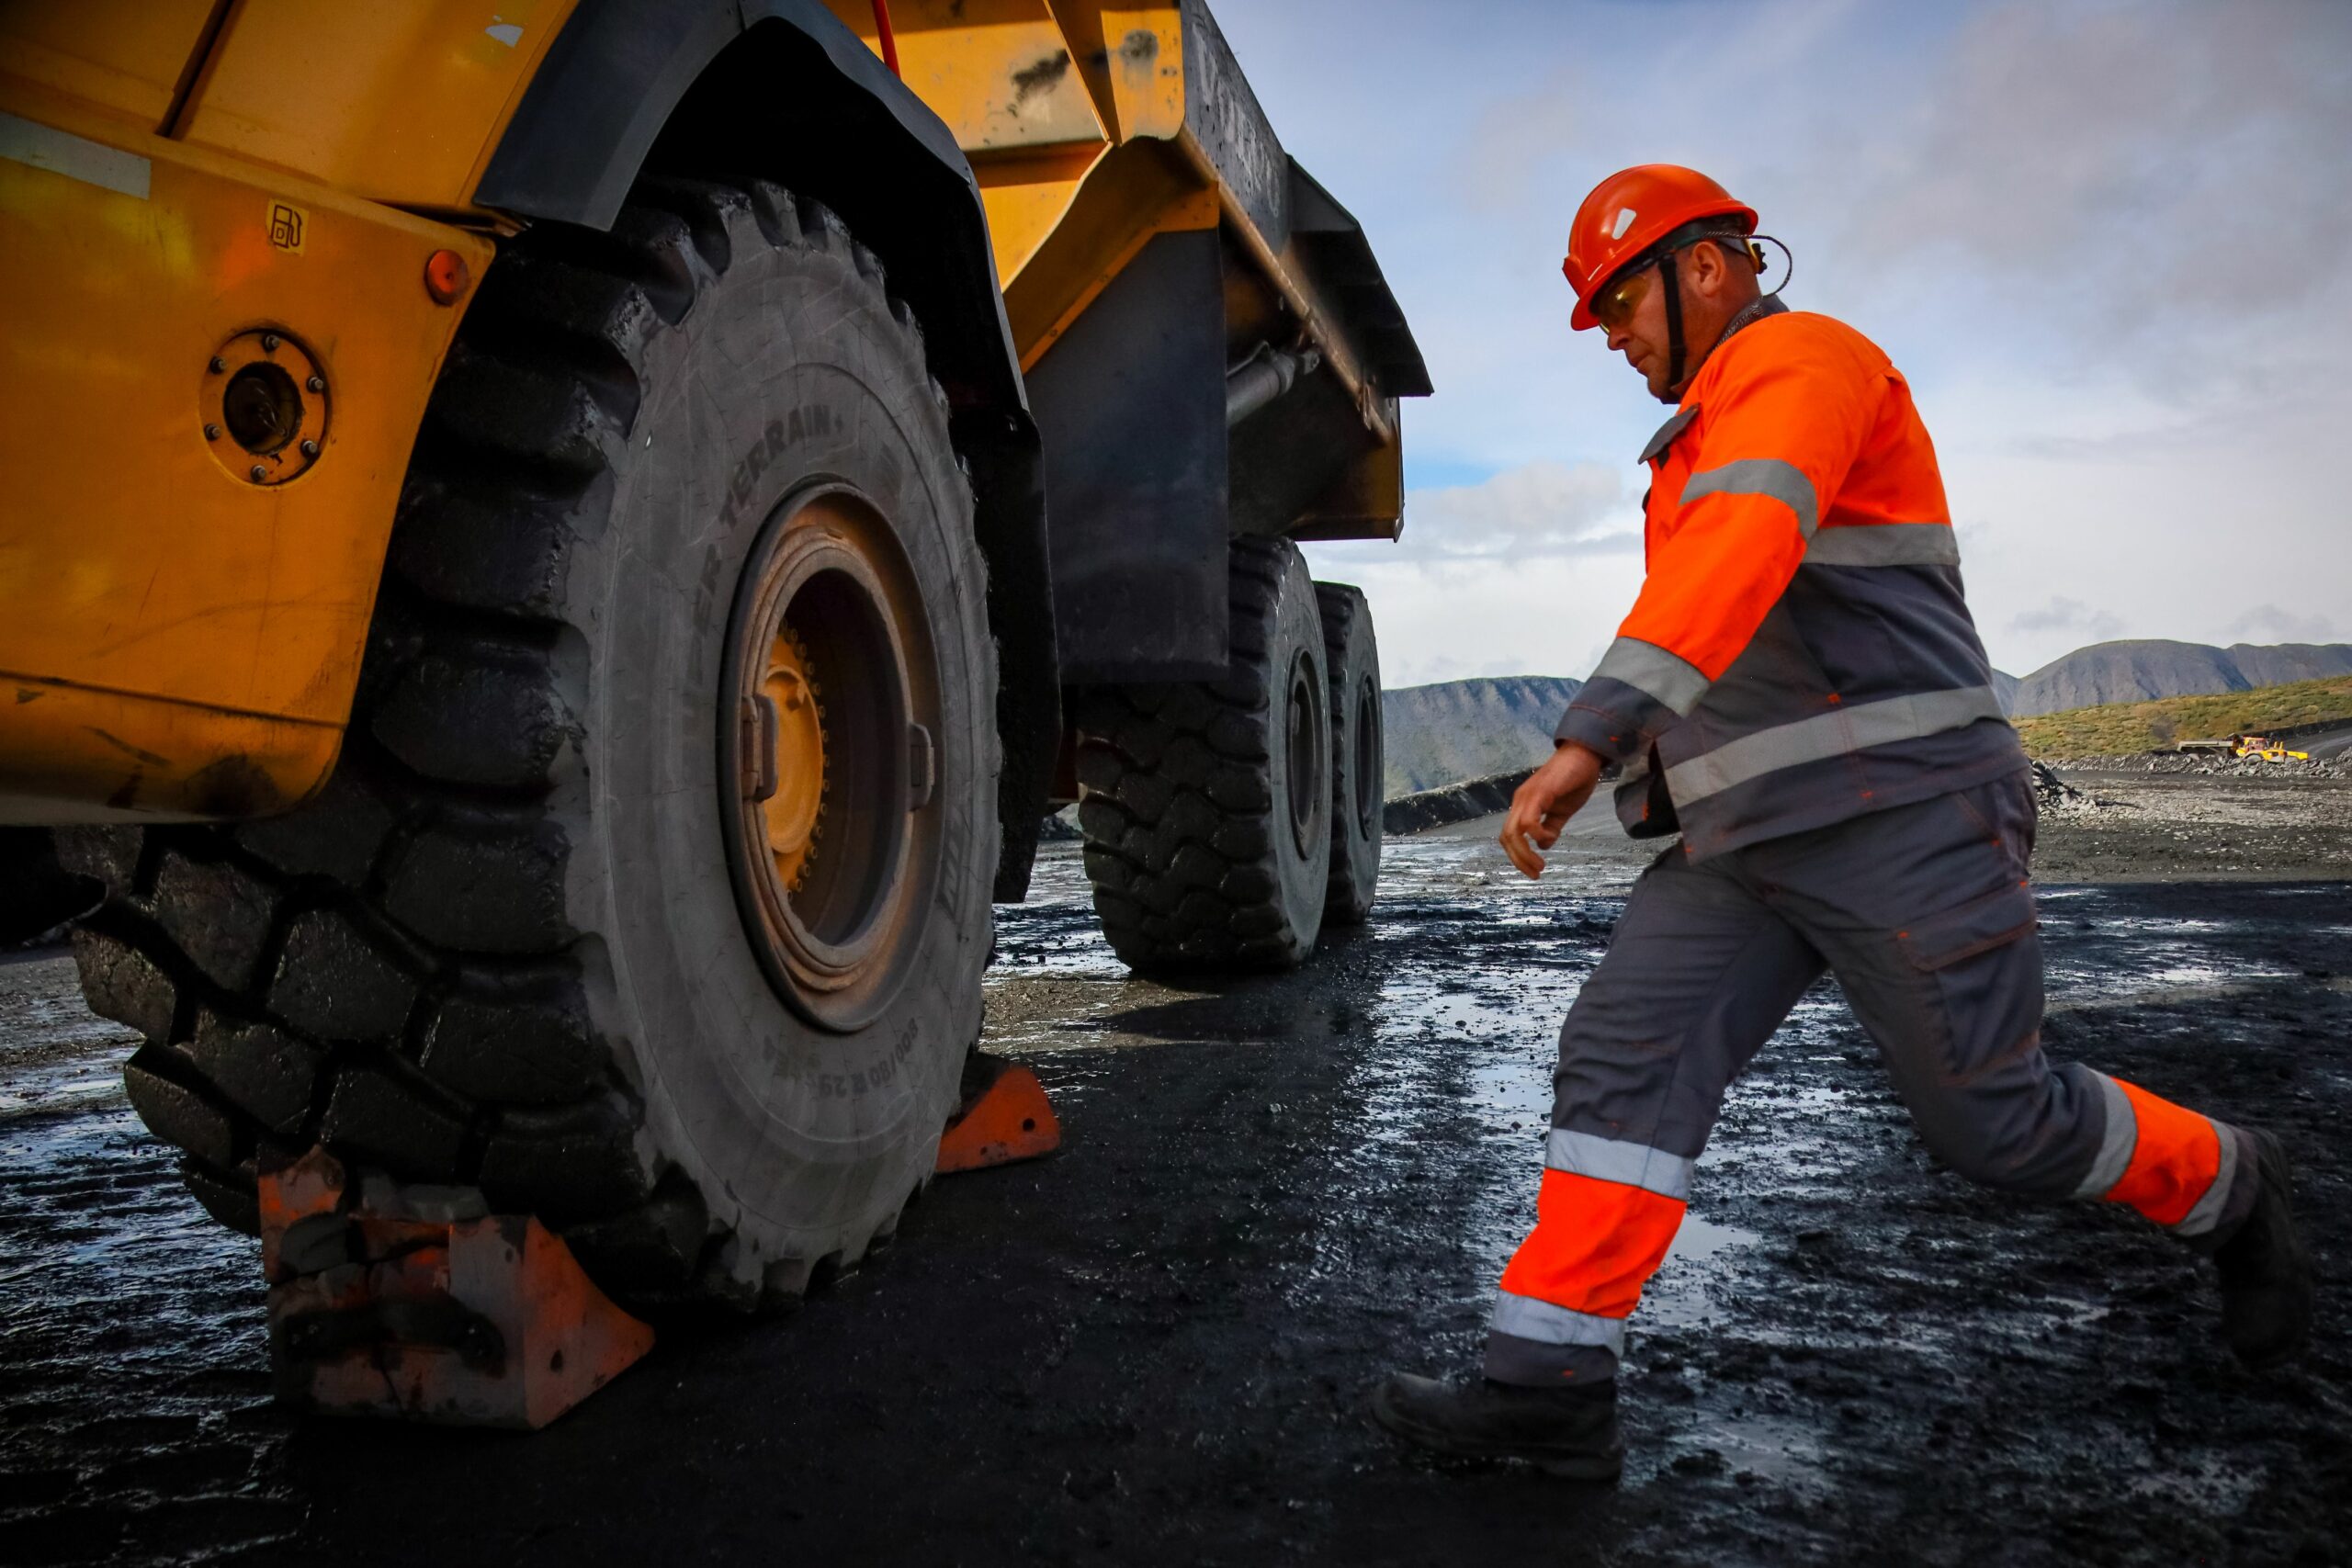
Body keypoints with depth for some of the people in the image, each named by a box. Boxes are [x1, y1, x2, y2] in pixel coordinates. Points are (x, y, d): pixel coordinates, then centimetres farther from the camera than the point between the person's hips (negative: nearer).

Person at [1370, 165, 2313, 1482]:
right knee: (1627, 1055, -7)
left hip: (1898, 819, -9)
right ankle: (1551, 1388, -9)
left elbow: (1743, 550, -31)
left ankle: (2224, 1190, 32)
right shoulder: (1716, 443, 21)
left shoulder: (1797, 359, -10)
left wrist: (1592, 736, -42)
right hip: (1752, 845, 9)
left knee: (1996, 1121, 2)